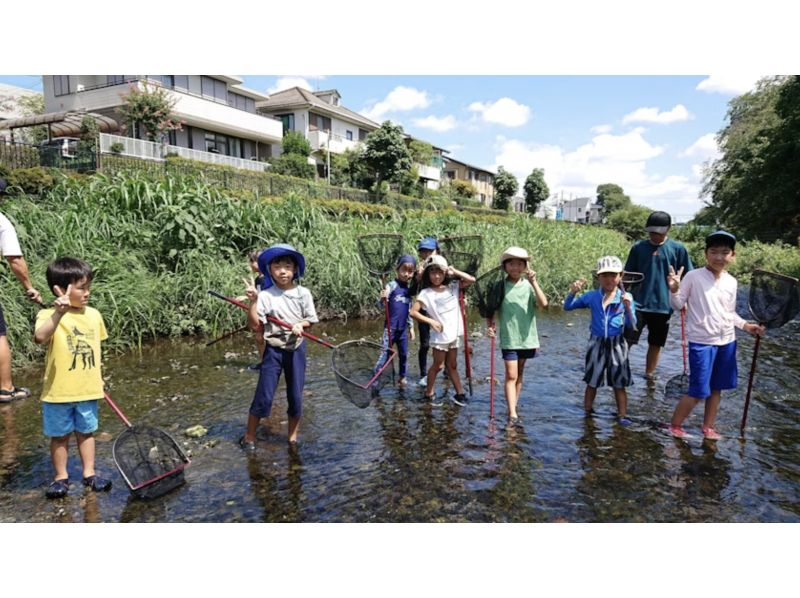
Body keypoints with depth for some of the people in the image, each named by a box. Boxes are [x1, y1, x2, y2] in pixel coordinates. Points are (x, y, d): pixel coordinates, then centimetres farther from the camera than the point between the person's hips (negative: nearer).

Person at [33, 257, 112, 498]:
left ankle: (89, 473, 28)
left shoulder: (93, 315, 1)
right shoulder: (49, 315, -14)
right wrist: (59, 312, -46)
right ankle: (61, 477, 27)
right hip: (59, 392, -4)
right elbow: (40, 337, -36)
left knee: (86, 432, 16)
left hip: (88, 390, 4)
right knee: (60, 435, 12)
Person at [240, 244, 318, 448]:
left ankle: (293, 437, 27)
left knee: (296, 396, 8)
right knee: (264, 396, -1)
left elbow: (311, 320, 6)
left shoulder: (303, 293, -3)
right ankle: (249, 436, 19)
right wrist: (253, 301, -24)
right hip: (273, 350, -2)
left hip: (296, 349, 2)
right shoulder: (265, 295, -10)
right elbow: (254, 325, -15)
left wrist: (301, 324, -14)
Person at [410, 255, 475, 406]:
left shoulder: (453, 288, 3)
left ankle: (460, 394, 24)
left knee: (451, 366, 16)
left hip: (454, 334, 4)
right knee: (438, 365, 6)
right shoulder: (425, 293, -10)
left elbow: (472, 280, -3)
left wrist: (454, 272, -4)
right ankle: (429, 393, 21)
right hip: (440, 335, -4)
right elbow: (413, 312, -13)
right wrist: (431, 321, -17)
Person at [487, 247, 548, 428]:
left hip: (526, 336, 2)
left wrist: (534, 282, -19)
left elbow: (543, 303, -15)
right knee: (511, 375, -7)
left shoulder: (529, 285, -1)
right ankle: (512, 414, -8)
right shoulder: (500, 286, -3)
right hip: (509, 337, -2)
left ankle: (514, 407, 28)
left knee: (519, 374, 15)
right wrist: (491, 325, -9)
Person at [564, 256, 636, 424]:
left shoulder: (625, 297, -4)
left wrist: (628, 308, -22)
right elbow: (568, 306, 5)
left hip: (616, 344, -1)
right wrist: (573, 291, -11)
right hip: (596, 343, 1)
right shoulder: (592, 296, 0)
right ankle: (587, 412, 26)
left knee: (619, 383, 9)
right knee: (592, 382, 12)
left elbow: (631, 325, -7)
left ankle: (622, 415, 21)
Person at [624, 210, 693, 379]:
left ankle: (649, 375, 30)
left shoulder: (678, 249, -2)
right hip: (638, 304, -1)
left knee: (656, 344, 13)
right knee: (626, 340, -8)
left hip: (663, 306, 1)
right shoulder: (638, 247, 0)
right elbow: (628, 275, 5)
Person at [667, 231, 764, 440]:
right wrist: (674, 290, -26)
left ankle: (708, 427, 31)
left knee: (717, 388, 15)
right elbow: (678, 305, -8)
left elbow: (730, 313, 16)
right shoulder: (693, 276, -11)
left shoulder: (731, 282, 5)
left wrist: (746, 325, 4)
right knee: (698, 391, -4)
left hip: (727, 341, 6)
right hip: (702, 342, -6)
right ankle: (675, 425, 15)